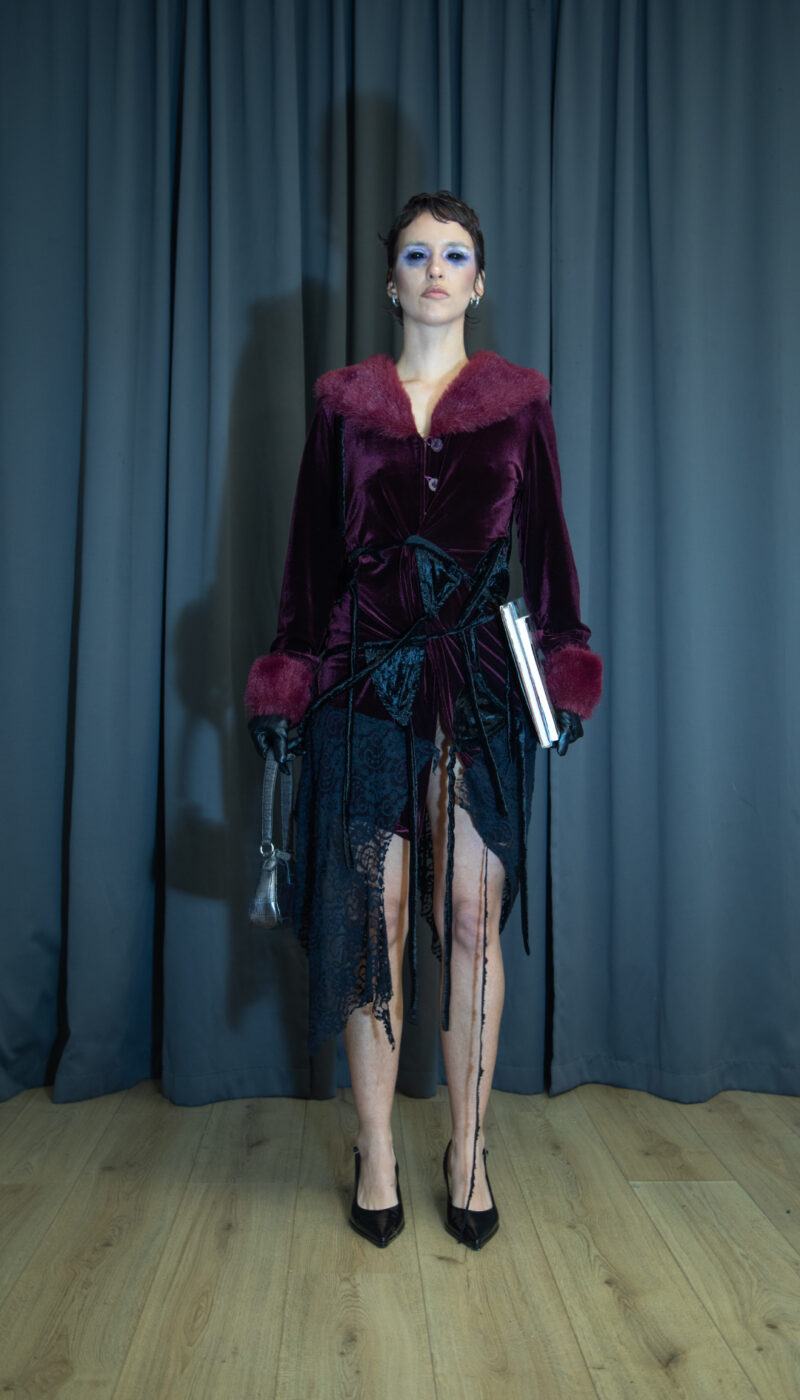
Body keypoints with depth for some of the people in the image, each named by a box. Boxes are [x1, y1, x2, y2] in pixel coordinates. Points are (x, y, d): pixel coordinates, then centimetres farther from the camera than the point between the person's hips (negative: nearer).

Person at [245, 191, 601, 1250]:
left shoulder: (518, 399, 9)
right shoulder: (345, 401, 8)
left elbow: (547, 544, 8)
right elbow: (312, 549, 7)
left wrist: (564, 672, 0)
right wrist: (287, 683, 2)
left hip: (482, 683, 0)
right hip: (368, 680, 0)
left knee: (471, 919, 4)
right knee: (375, 917, 3)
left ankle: (469, 1151, 21)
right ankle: (376, 1153, 20)